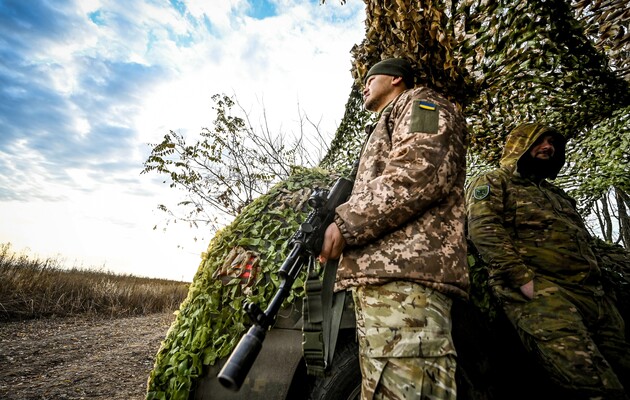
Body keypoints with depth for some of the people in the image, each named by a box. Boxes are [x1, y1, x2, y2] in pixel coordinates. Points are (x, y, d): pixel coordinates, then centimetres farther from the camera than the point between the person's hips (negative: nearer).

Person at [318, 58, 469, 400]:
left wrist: (345, 223, -12)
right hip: (383, 272, 10)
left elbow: (423, 170, -12)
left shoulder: (421, 102, 11)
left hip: (404, 272, -10)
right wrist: (341, 224, 18)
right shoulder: (390, 125, 38)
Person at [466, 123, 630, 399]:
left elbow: (583, 243, 27)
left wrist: (598, 286, 9)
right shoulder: (494, 183, 8)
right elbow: (484, 230, -10)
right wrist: (526, 280, -19)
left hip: (593, 295, 8)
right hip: (539, 293, -8)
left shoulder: (556, 194, 32)